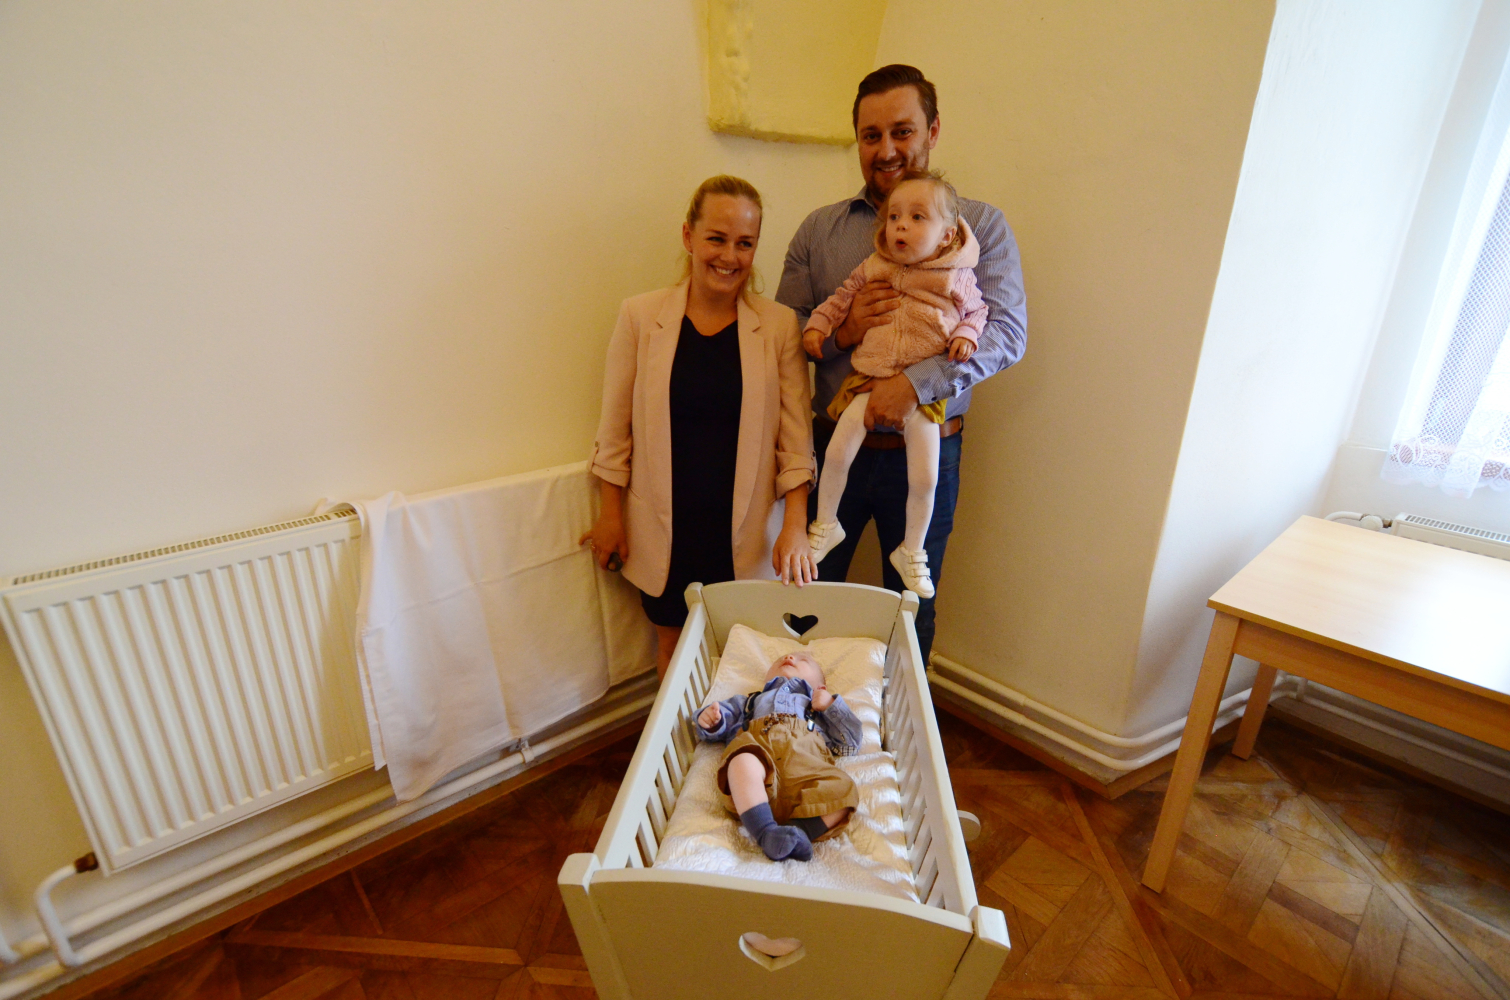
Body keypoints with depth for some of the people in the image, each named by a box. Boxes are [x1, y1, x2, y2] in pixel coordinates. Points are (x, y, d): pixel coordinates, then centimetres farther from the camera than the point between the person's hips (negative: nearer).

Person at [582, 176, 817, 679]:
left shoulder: (779, 325, -3)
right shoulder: (641, 315, -4)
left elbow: (796, 435, -3)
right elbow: (615, 426, 2)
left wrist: (795, 527, -9)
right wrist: (610, 514, 4)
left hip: (747, 529, 0)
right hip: (665, 525, 0)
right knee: (674, 639, 14)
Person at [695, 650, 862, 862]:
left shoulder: (822, 709, 44)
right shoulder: (751, 701, 45)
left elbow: (850, 742, 31)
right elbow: (715, 731, 33)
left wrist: (831, 704, 20)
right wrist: (710, 721, 9)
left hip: (807, 760, 1)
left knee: (843, 789, -30)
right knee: (744, 763, -37)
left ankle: (798, 830, -40)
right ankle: (767, 833, -44)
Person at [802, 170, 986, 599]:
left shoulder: (959, 278, 1)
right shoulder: (872, 268, 4)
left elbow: (976, 310, 16)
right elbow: (842, 297, 17)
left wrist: (966, 335, -4)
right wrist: (817, 326, 5)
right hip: (868, 380, 1)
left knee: (925, 478, -3)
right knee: (837, 453, -10)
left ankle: (912, 552, 21)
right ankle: (826, 524, 18)